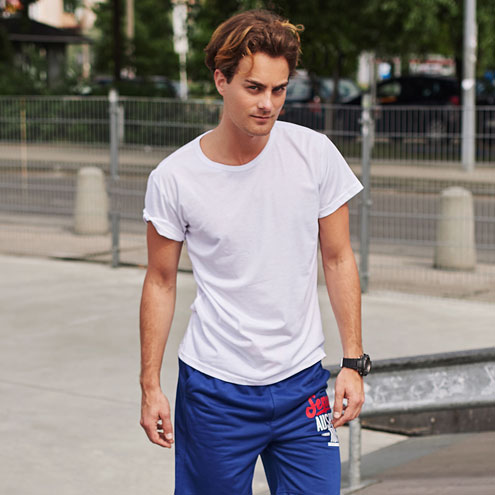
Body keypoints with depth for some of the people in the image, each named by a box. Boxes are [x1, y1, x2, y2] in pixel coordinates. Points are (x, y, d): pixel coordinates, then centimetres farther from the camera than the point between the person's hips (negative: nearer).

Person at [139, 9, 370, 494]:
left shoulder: (315, 154, -5)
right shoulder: (172, 178, -8)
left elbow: (338, 259, 4)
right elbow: (160, 282, 2)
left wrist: (353, 362, 0)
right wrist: (150, 386, 2)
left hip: (302, 382, 2)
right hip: (214, 390, -1)